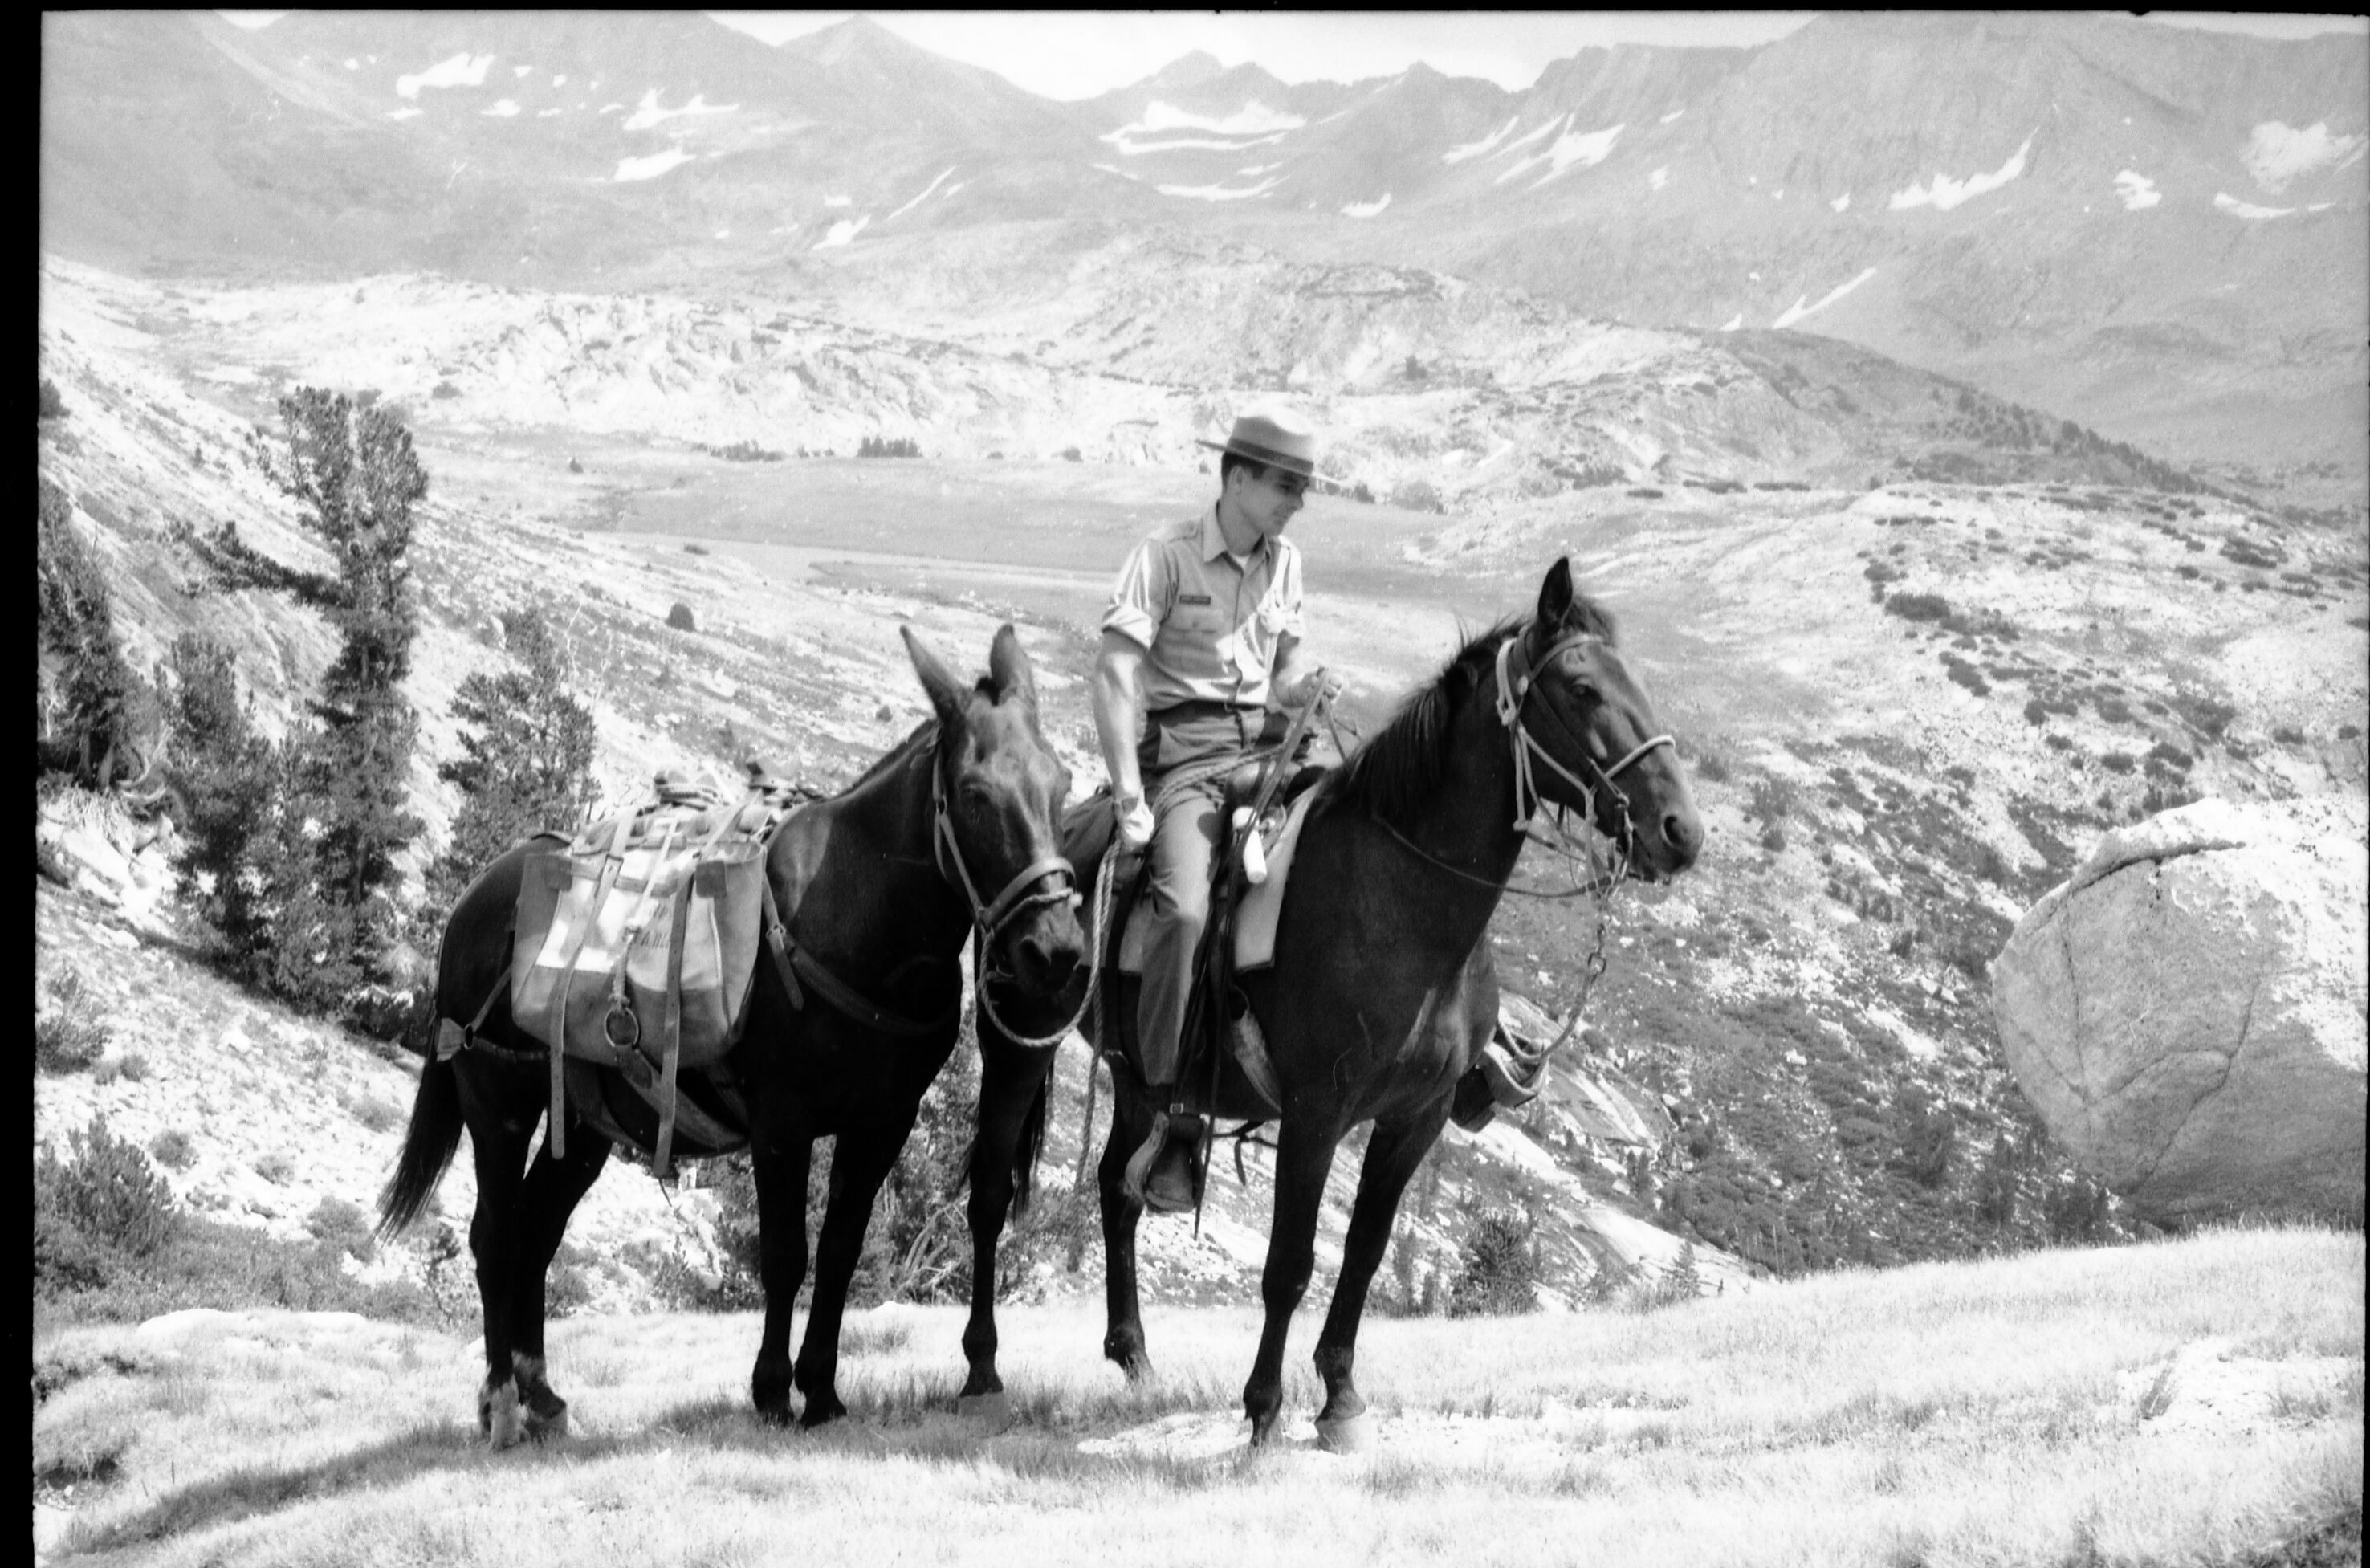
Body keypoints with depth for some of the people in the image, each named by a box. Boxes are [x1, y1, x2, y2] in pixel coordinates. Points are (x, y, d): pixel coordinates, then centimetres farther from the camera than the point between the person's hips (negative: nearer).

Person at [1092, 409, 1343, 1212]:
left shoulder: (1284, 563, 14)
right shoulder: (1167, 556, -6)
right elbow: (1115, 680, -11)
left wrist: (1308, 690, -1)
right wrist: (1131, 800, -17)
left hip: (1265, 746, 7)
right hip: (1183, 759, -7)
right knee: (1184, 912, -31)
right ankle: (1172, 1117, -29)